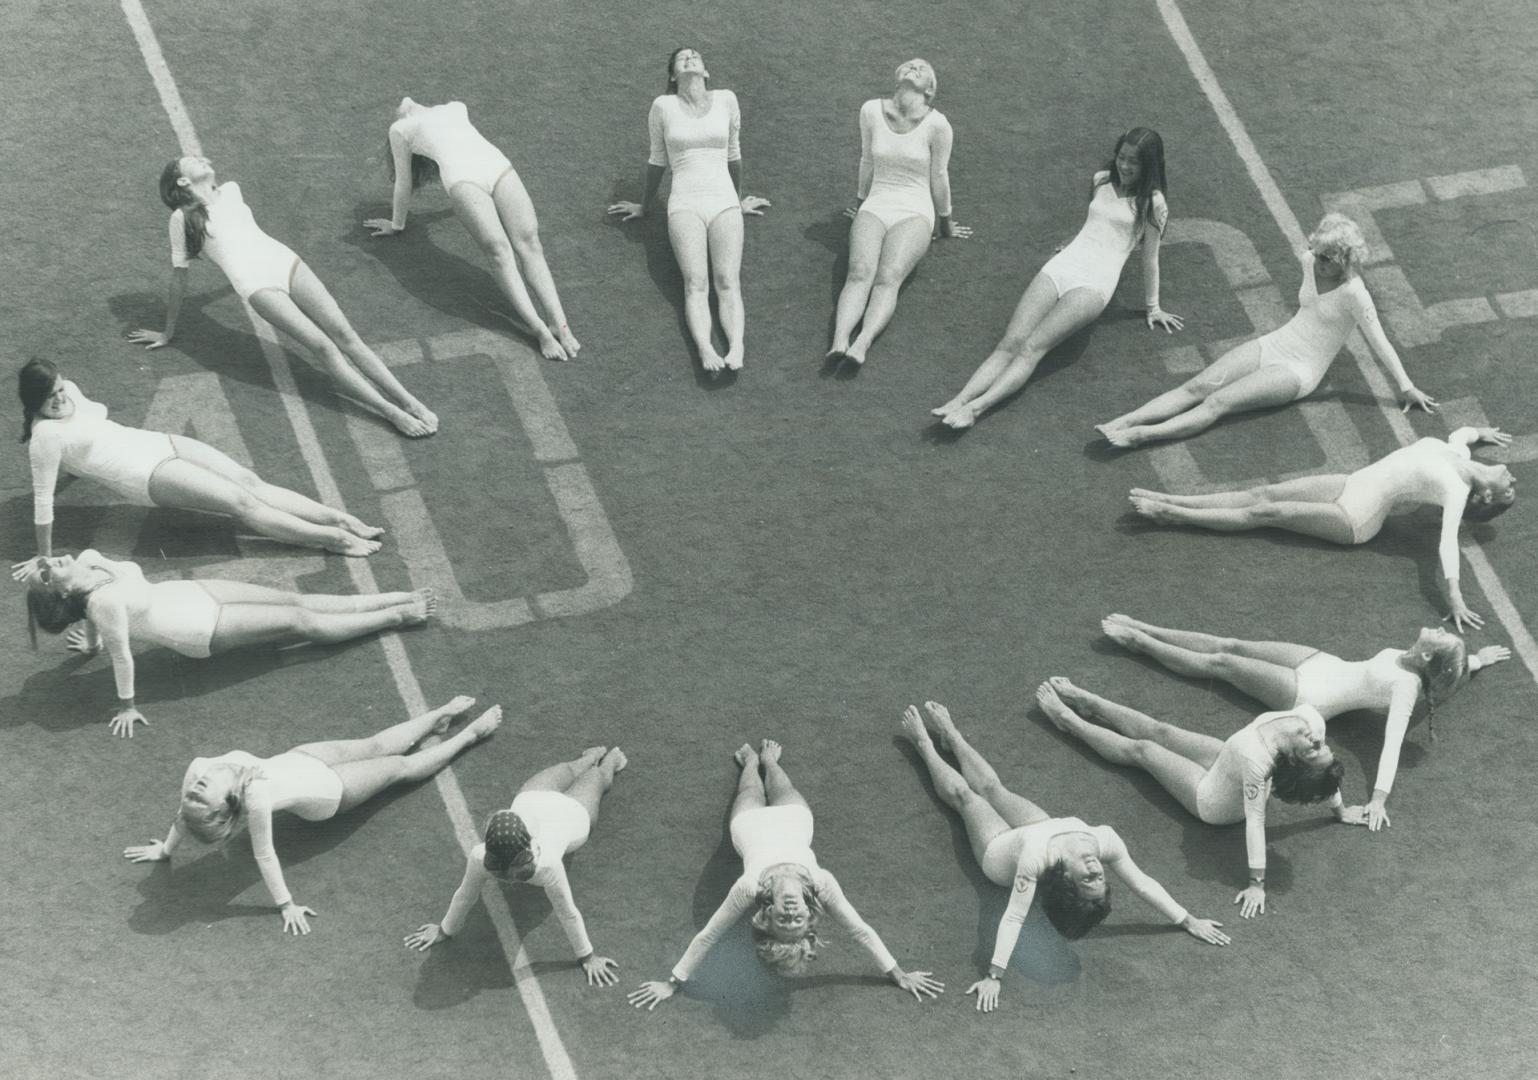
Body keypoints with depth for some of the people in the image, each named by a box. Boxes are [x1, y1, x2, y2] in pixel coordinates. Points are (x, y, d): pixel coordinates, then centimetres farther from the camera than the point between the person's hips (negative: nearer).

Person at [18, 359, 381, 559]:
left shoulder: (69, 390, 3)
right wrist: (46, 559, -15)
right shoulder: (46, 436, -19)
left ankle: (341, 520, -14)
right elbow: (43, 500, -17)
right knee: (240, 502, -17)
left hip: (159, 443, 8)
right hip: (147, 476, -8)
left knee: (250, 481, -7)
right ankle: (332, 539, -21)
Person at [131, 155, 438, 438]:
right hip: (255, 284, -5)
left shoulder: (230, 192, 23)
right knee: (324, 347, -20)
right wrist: (168, 333, 18)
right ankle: (392, 413, -29)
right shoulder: (182, 218, 8)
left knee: (345, 335, -12)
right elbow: (178, 277, 13)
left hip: (286, 263, 5)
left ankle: (408, 401, -21)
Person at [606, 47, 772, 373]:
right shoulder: (663, 106, 8)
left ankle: (737, 348, -39)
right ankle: (705, 350, -41)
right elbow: (657, 160, 21)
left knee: (728, 282, -19)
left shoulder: (725, 100, 12)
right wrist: (644, 207, 29)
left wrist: (739, 200, 33)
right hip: (684, 204, -1)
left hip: (724, 202, 1)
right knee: (695, 284, -21)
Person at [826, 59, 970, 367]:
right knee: (860, 272, -28)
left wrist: (945, 224, 18)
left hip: (915, 212, -2)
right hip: (875, 206, 2)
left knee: (889, 277, -30)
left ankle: (862, 344, -51)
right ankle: (839, 342, -49)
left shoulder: (936, 124, -5)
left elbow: (939, 177, 7)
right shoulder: (871, 111, 4)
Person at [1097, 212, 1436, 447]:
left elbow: (1379, 342, -15)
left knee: (1217, 402, -24)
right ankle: (1122, 422, -27)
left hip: (1299, 372, -7)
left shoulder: (1353, 294, -16)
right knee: (1196, 387, -14)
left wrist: (1406, 388, -13)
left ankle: (1141, 435, -39)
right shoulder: (1310, 263, 5)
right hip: (1272, 345, 7)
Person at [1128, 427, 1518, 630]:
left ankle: (1171, 514, -4)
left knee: (1265, 512, -8)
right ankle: (1172, 502, 3)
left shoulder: (1457, 492, -17)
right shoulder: (1456, 453, 7)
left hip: (1354, 517, -8)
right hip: (1349, 484, 8)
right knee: (1263, 493, 1)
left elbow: (1448, 542, -30)